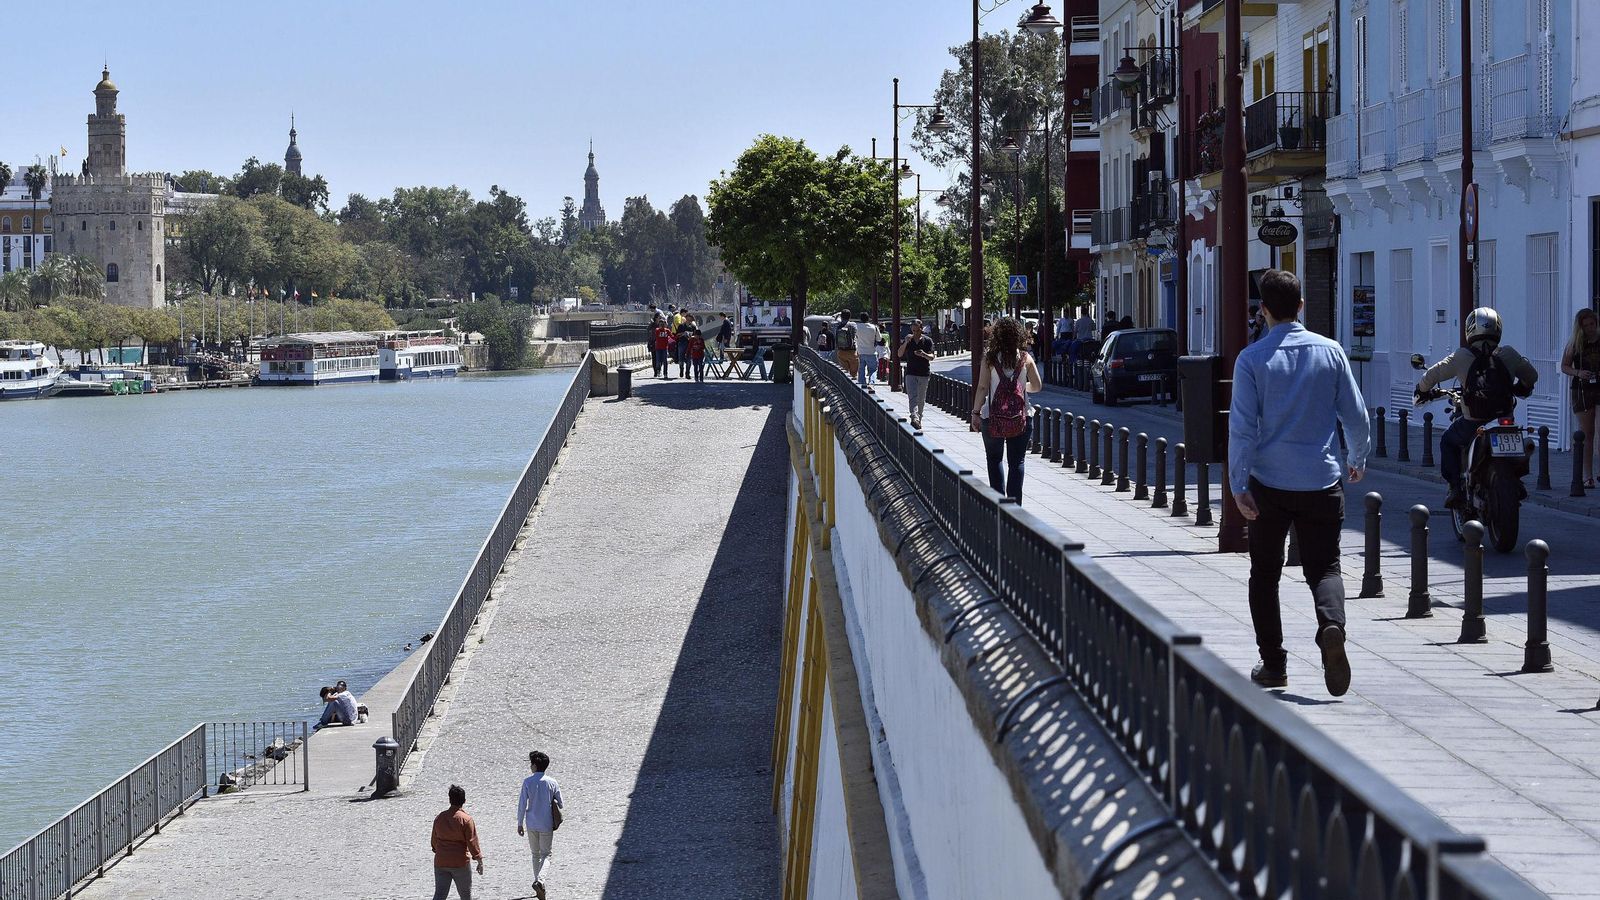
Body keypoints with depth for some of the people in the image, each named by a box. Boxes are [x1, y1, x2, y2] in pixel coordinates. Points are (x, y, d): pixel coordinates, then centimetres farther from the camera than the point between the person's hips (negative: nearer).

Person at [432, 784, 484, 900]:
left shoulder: (439, 818, 3)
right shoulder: (466, 820, -12)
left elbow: (434, 841, 14)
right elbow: (472, 842, -11)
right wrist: (480, 861, -2)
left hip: (440, 863, 4)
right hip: (460, 864, -4)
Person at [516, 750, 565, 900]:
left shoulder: (527, 782, -9)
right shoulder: (552, 783, -7)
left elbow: (522, 804, -8)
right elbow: (561, 805, 0)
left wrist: (520, 824, 1)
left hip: (531, 824, 1)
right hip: (547, 825, -1)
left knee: (535, 854, 17)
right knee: (546, 854, 7)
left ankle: (537, 882, 20)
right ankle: (540, 880, -16)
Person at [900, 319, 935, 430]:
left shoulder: (927, 341, 0)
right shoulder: (908, 340, 4)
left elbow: (931, 357, -6)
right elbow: (899, 354, -5)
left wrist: (924, 354, -28)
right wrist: (905, 343, -19)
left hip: (924, 374, 0)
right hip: (911, 373, 0)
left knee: (921, 399, 9)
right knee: (912, 397, -16)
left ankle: (919, 419, 22)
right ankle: (914, 418, -28)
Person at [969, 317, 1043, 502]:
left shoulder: (990, 359, -6)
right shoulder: (1025, 358, -1)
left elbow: (982, 388, -8)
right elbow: (1037, 386, 4)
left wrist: (976, 412, -1)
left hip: (993, 417, -1)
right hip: (1020, 417, 1)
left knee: (994, 459, 14)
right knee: (1017, 462, 6)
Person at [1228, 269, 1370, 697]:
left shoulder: (1252, 359, -7)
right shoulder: (1330, 352, 0)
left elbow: (1243, 426, -10)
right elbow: (1355, 413, 6)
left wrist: (1238, 485, -7)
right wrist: (1357, 458, 23)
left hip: (1269, 484, -1)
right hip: (1322, 481, 1)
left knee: (1265, 572, 13)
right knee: (1324, 566, 8)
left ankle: (1273, 663, 14)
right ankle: (1332, 625, -23)